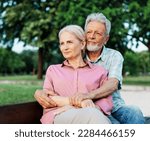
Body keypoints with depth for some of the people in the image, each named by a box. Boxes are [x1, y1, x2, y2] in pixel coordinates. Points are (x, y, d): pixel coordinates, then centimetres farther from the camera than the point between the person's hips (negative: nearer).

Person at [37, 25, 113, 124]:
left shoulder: (100, 71, 20)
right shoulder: (53, 70, 24)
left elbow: (107, 102, 9)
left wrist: (91, 108, -15)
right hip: (59, 117, 0)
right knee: (92, 115, -36)